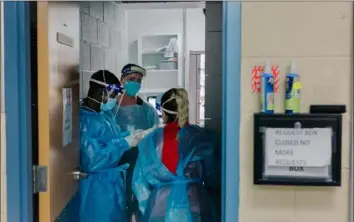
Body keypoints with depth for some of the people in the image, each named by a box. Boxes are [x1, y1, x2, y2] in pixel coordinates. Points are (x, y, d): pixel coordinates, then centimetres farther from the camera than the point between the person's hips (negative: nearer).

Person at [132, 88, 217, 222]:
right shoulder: (202, 138, -2)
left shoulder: (150, 140, 1)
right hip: (194, 206, 0)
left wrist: (148, 208, 18)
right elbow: (210, 178, 8)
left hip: (160, 205, 1)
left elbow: (140, 181, 6)